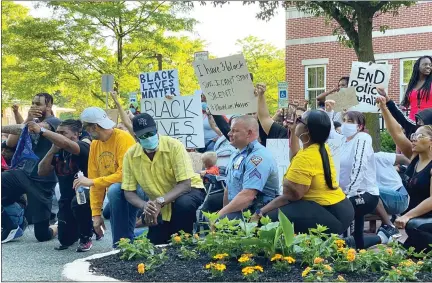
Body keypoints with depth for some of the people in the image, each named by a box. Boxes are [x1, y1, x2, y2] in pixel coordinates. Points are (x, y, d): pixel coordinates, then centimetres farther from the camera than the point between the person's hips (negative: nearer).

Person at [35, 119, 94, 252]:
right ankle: (87, 225, 40)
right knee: (65, 240, 5)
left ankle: (86, 238, -14)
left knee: (77, 202, -41)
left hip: (84, 193, -7)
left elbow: (66, 144, -39)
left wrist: (41, 130, -39)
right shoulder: (58, 151, 5)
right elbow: (41, 172, -2)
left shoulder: (83, 147, -16)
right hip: (66, 199, 7)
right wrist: (52, 150, -12)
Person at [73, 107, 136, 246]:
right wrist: (96, 213, -1)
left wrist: (92, 182, -24)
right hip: (114, 193, 7)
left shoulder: (123, 138, -18)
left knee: (114, 189, -36)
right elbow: (94, 180, 3)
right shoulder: (94, 144, 4)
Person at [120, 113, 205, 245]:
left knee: (183, 204, -37)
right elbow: (128, 192, -11)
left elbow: (185, 184, -27)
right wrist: (145, 205, -33)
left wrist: (160, 202, -41)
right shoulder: (130, 155, -13)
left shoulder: (174, 146, -24)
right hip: (162, 208, 4)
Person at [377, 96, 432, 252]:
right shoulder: (414, 157, 6)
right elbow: (396, 132, 0)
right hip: (414, 216, 8)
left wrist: (407, 216, -25)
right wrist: (383, 108, -8)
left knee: (412, 226, -37)